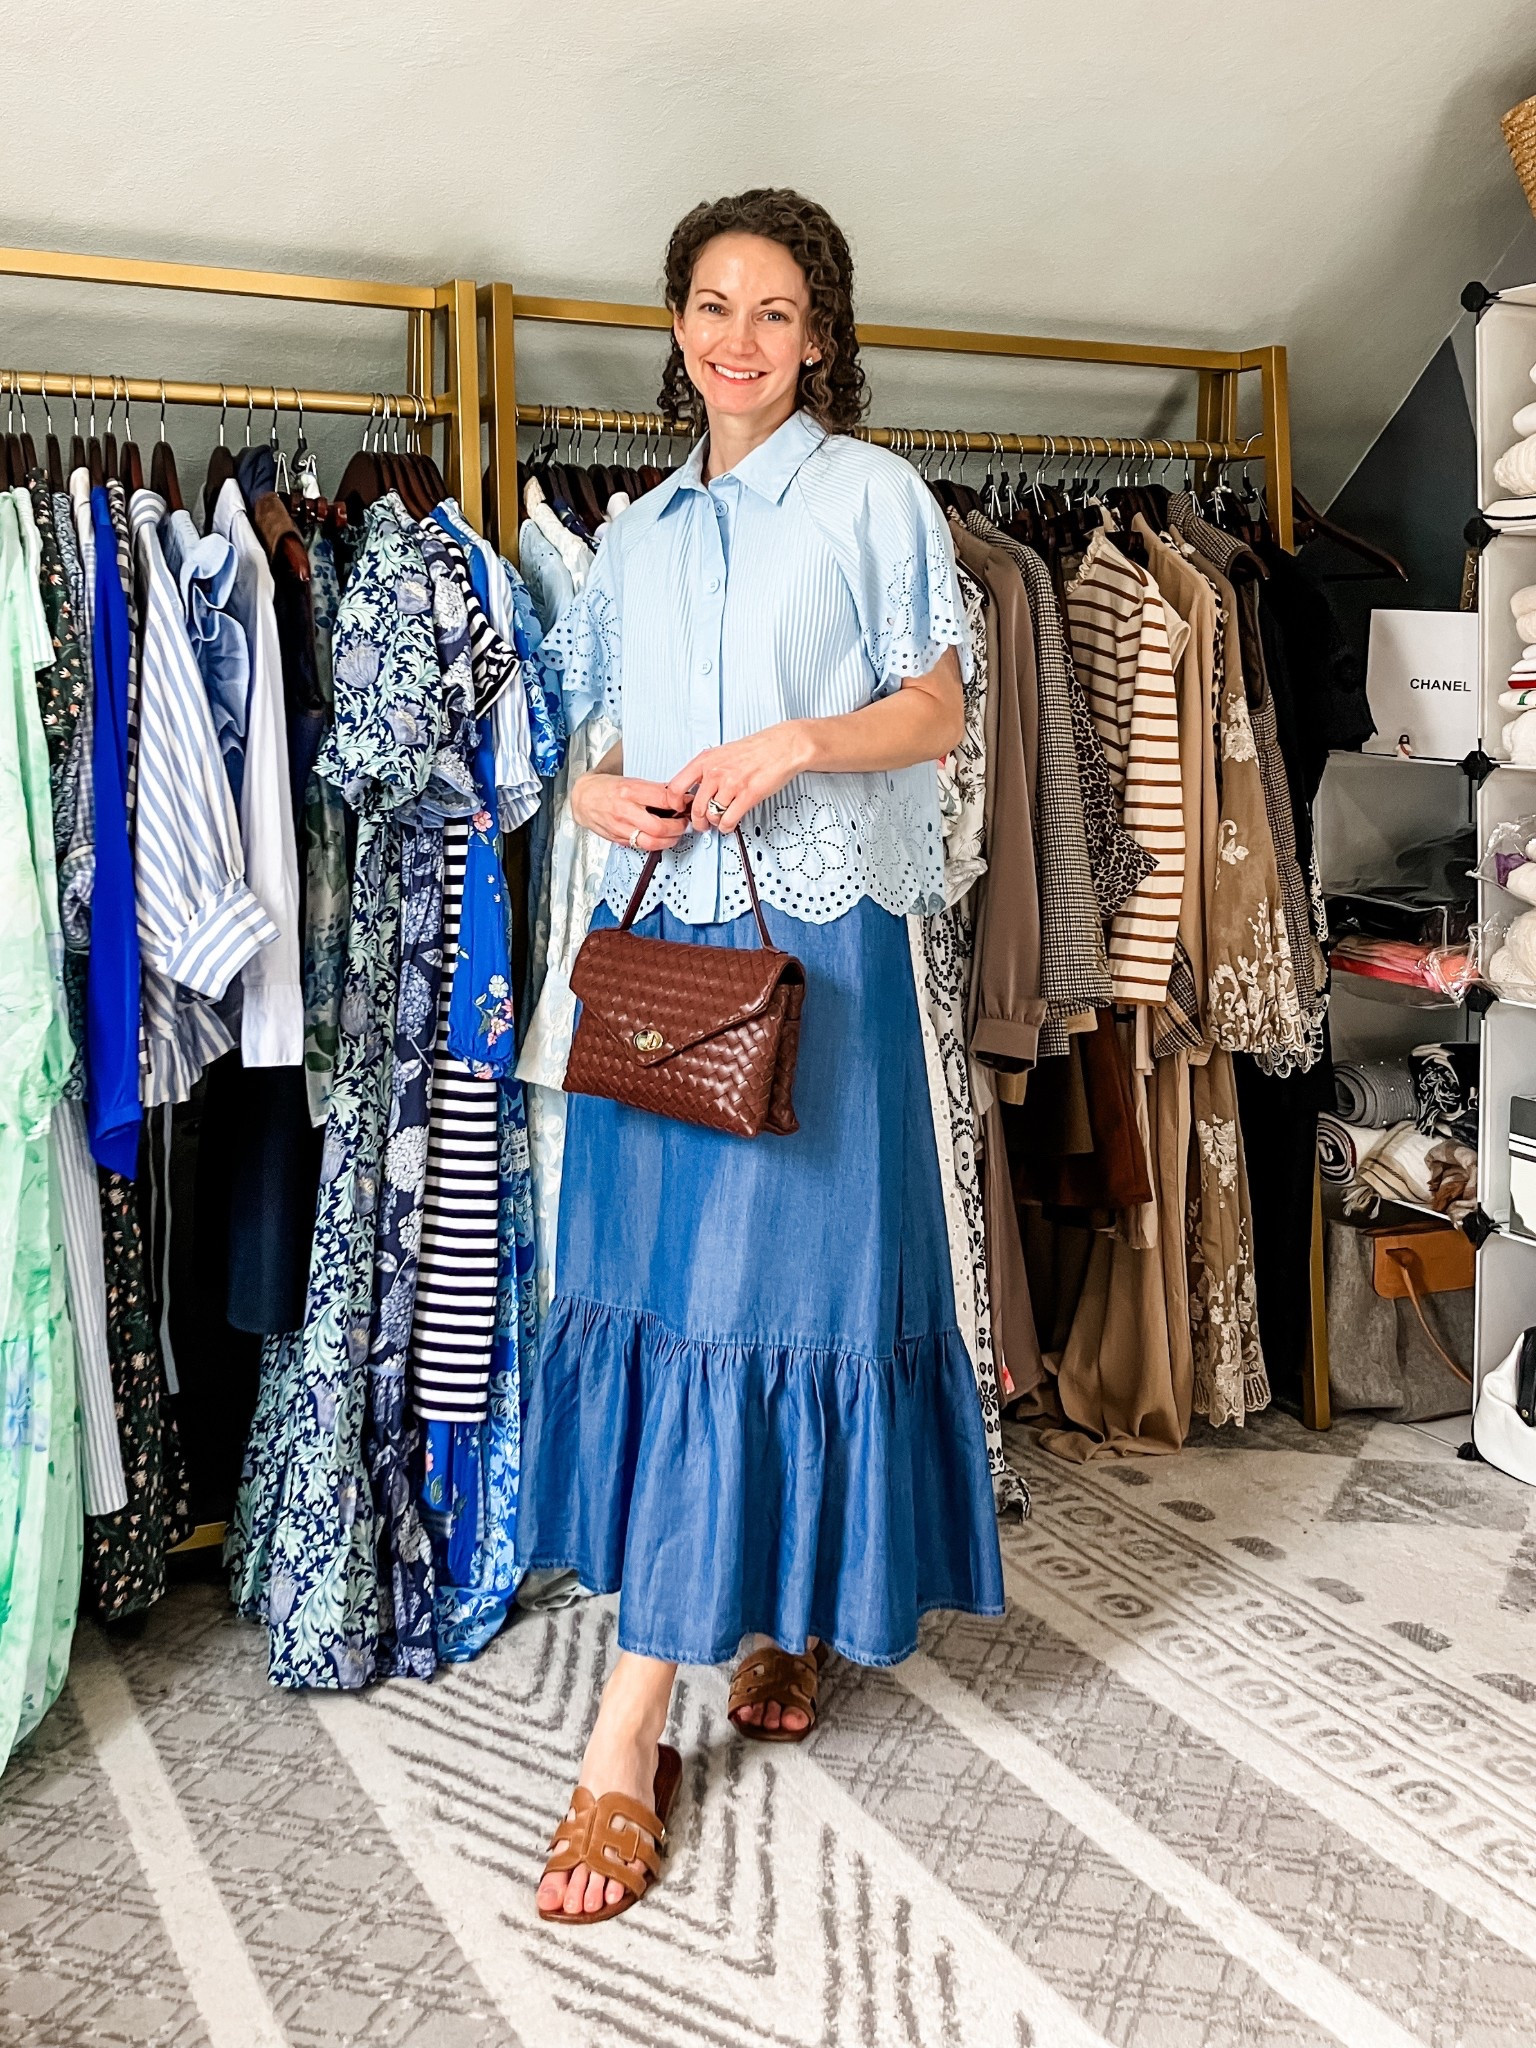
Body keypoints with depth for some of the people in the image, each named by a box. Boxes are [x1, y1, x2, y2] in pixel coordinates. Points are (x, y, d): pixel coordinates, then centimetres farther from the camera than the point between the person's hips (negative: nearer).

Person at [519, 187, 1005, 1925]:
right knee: (657, 1277, 4)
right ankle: (766, 1620, 22)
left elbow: (937, 707, -1)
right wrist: (601, 795, -2)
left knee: (767, 1283, -7)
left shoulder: (869, 494, 6)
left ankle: (628, 1729, -1)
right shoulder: (641, 532, 19)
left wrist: (799, 742, -18)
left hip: (811, 935, -5)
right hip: (655, 931, 5)